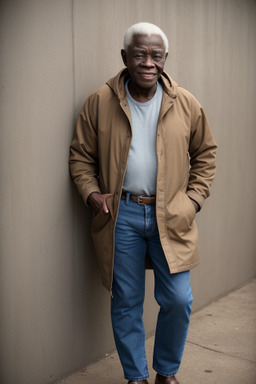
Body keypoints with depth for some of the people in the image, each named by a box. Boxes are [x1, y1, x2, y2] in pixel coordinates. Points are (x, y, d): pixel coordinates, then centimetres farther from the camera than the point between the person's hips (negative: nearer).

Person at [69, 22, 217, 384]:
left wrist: (194, 198, 0)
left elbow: (205, 153, 10)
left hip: (171, 216, 1)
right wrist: (91, 193, -9)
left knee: (178, 300, 2)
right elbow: (80, 155, 5)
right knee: (126, 303, 9)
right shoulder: (99, 102, -2)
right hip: (120, 216, 0)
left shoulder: (186, 103, 1)